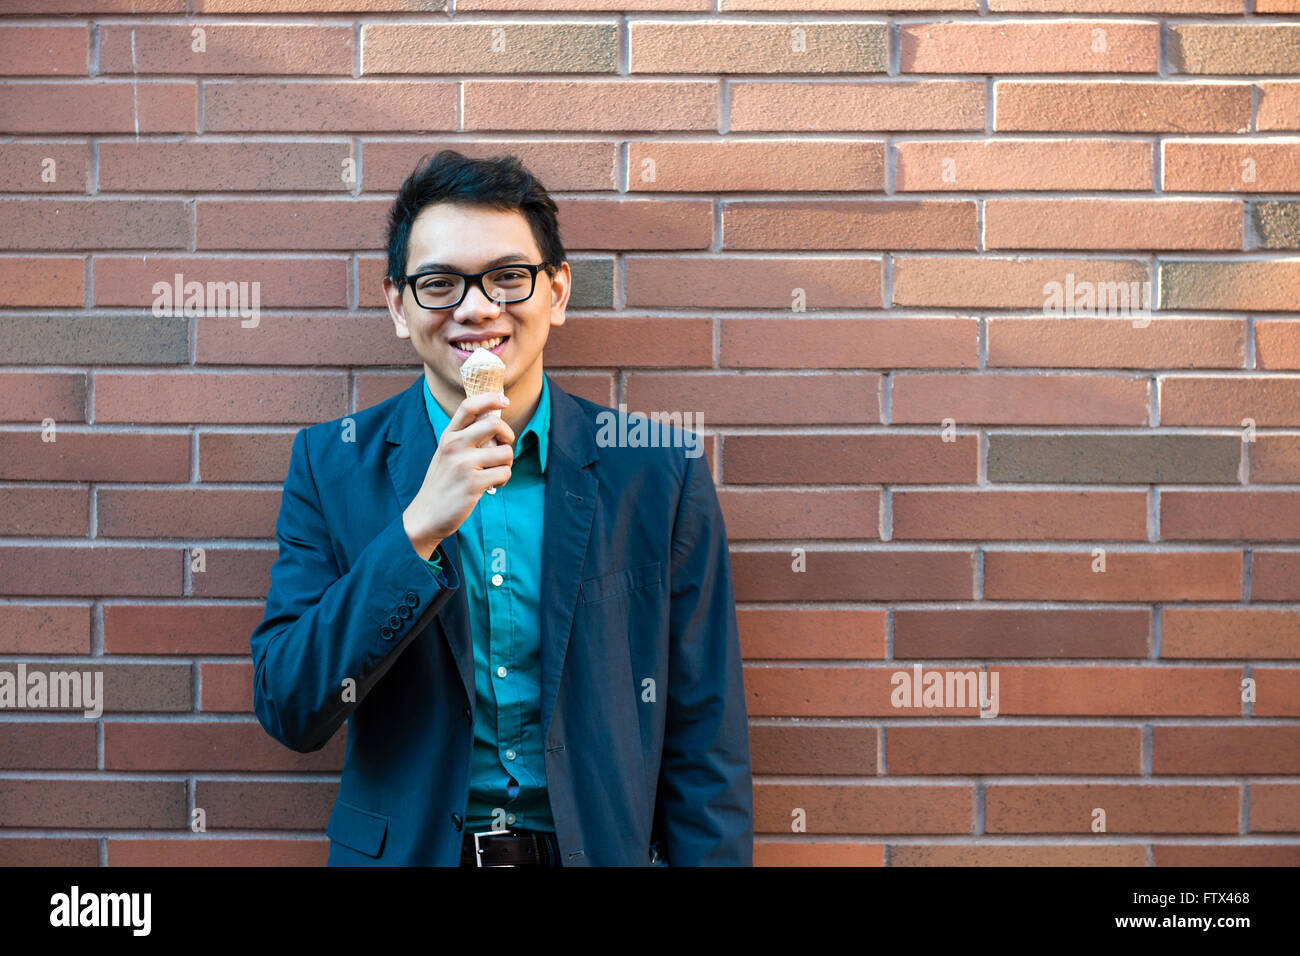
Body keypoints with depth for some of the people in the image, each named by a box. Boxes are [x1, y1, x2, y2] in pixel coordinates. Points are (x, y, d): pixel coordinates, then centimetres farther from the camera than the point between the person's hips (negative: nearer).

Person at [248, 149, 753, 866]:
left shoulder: (658, 472, -8)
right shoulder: (330, 465, -6)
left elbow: (704, 744, -5)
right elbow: (287, 712, -14)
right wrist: (418, 530, -24)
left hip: (604, 849, 0)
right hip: (405, 849, 1)